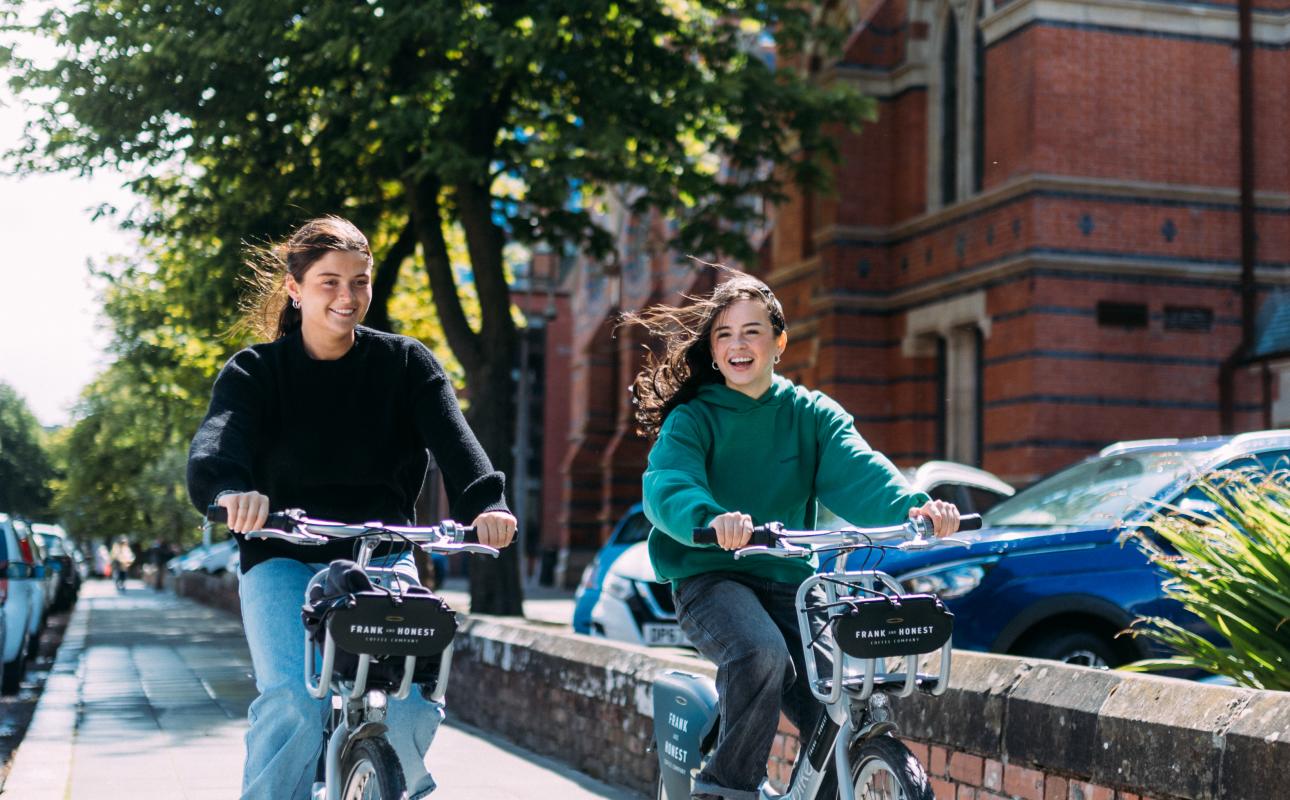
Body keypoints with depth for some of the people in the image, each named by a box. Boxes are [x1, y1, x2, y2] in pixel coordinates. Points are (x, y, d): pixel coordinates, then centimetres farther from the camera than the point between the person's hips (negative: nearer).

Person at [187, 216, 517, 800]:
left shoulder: (405, 363, 3)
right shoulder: (254, 372, -1)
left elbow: (451, 437, -14)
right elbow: (219, 437, -21)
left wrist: (485, 503, -35)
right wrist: (231, 489, -46)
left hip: (381, 558, 1)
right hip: (282, 560, -1)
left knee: (413, 703, -16)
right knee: (293, 702, -25)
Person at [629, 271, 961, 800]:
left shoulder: (812, 414, 9)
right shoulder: (692, 419, 0)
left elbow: (857, 472, -10)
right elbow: (666, 485, -20)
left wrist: (912, 507, -31)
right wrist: (712, 519, -43)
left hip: (790, 579, 3)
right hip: (710, 578, -3)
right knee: (761, 654, -33)